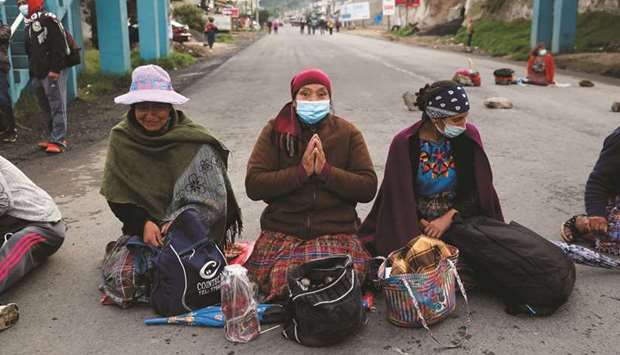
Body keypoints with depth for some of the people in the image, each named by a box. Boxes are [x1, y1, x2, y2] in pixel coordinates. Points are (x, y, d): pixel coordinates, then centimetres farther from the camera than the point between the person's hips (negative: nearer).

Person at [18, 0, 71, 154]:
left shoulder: (48, 20, -10)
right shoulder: (29, 25, 20)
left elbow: (59, 47, -18)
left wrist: (55, 69, -21)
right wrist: (33, 75, 20)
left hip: (53, 73, -10)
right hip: (38, 75, 10)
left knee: (57, 106, -7)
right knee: (46, 108, 13)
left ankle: (59, 140, -5)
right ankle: (55, 137, 21)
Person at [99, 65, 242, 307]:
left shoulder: (193, 140, -7)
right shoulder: (121, 139, 0)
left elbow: (210, 197, -8)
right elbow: (116, 197, 1)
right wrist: (144, 224, -16)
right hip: (142, 226, 1)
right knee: (121, 277, -22)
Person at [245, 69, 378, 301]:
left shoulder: (348, 133, 8)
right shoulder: (275, 132, 7)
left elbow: (368, 188, -1)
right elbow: (253, 185, -4)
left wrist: (325, 170, -13)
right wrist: (301, 171, -14)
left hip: (337, 230, 0)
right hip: (282, 229, 0)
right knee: (279, 282, -25)